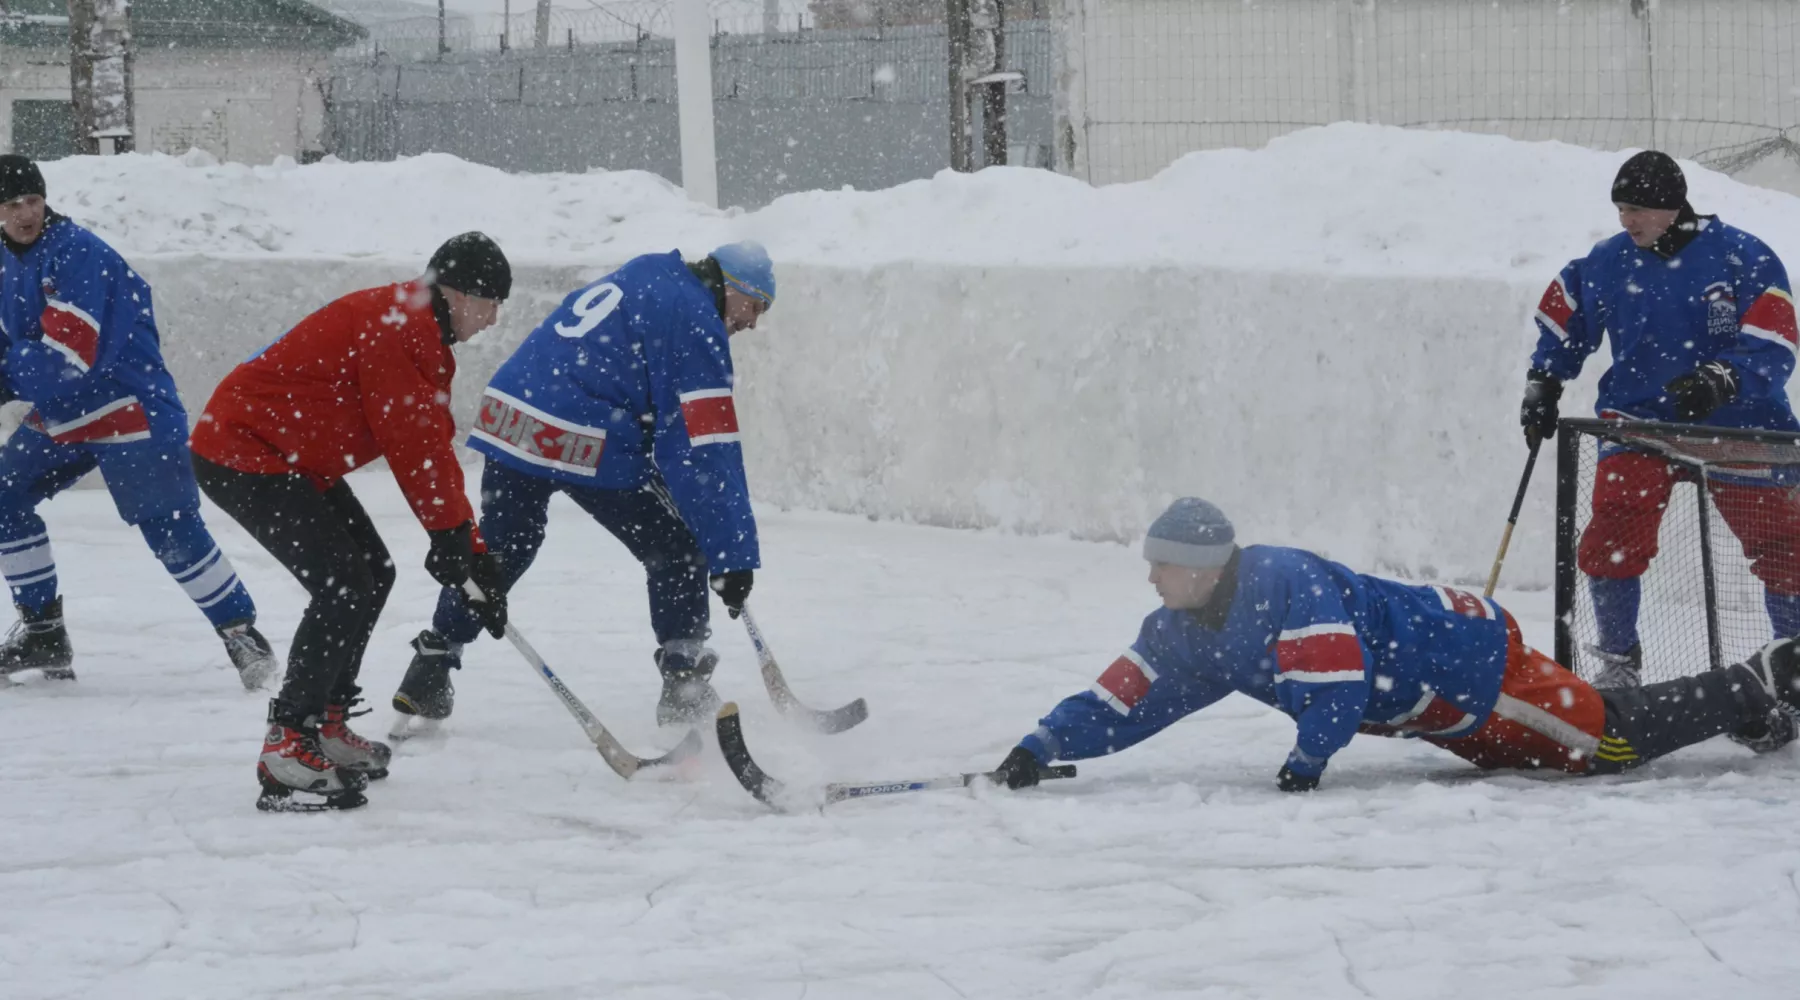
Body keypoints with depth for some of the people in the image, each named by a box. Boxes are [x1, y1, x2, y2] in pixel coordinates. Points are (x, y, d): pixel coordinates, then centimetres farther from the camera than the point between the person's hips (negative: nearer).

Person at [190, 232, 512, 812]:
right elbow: (413, 442, -21)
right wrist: (450, 534, -14)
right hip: (244, 454, -11)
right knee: (345, 589, -17)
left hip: (292, 459, 11)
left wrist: (471, 551, 13)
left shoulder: (422, 334, 13)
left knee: (372, 573, 16)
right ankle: (288, 750, -16)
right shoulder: (392, 324, -21)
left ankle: (325, 725, 25)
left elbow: (434, 447, 16)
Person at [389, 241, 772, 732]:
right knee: (678, 552, 7)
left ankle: (429, 669, 25)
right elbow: (704, 447, -11)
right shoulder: (696, 321, -5)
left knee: (501, 547, 24)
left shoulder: (639, 281, 22)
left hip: (509, 416, 8)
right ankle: (684, 687, 6)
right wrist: (733, 554, -10)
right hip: (587, 447, -8)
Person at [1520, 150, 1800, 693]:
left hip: (1738, 425, -2)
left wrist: (1720, 380, -32)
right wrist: (1543, 383, 11)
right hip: (1641, 419, 2)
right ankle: (1618, 660, -1)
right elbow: (1561, 322, 20)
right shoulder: (1606, 263, 1)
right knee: (1613, 539, -18)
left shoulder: (1742, 257, -11)